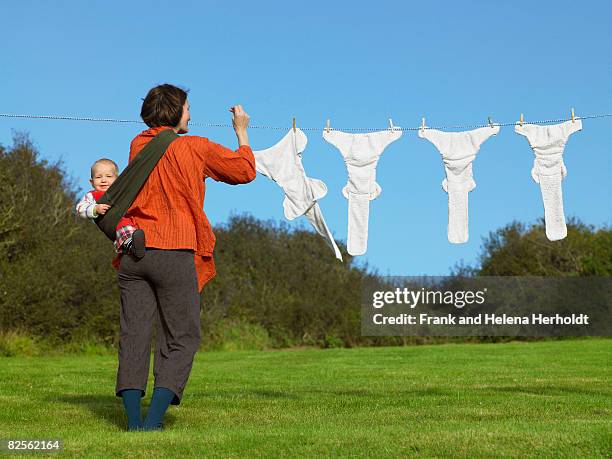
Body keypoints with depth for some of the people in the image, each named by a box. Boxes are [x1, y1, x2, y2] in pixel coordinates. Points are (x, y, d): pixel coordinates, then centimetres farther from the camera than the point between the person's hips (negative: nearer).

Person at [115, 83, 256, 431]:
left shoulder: (138, 145, 11)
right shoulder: (195, 147, -1)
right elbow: (245, 171, 9)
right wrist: (242, 132, 21)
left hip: (133, 252, 4)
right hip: (174, 254, -4)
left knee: (134, 334, 5)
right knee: (182, 338, 4)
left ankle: (134, 419, 1)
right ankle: (154, 419, -6)